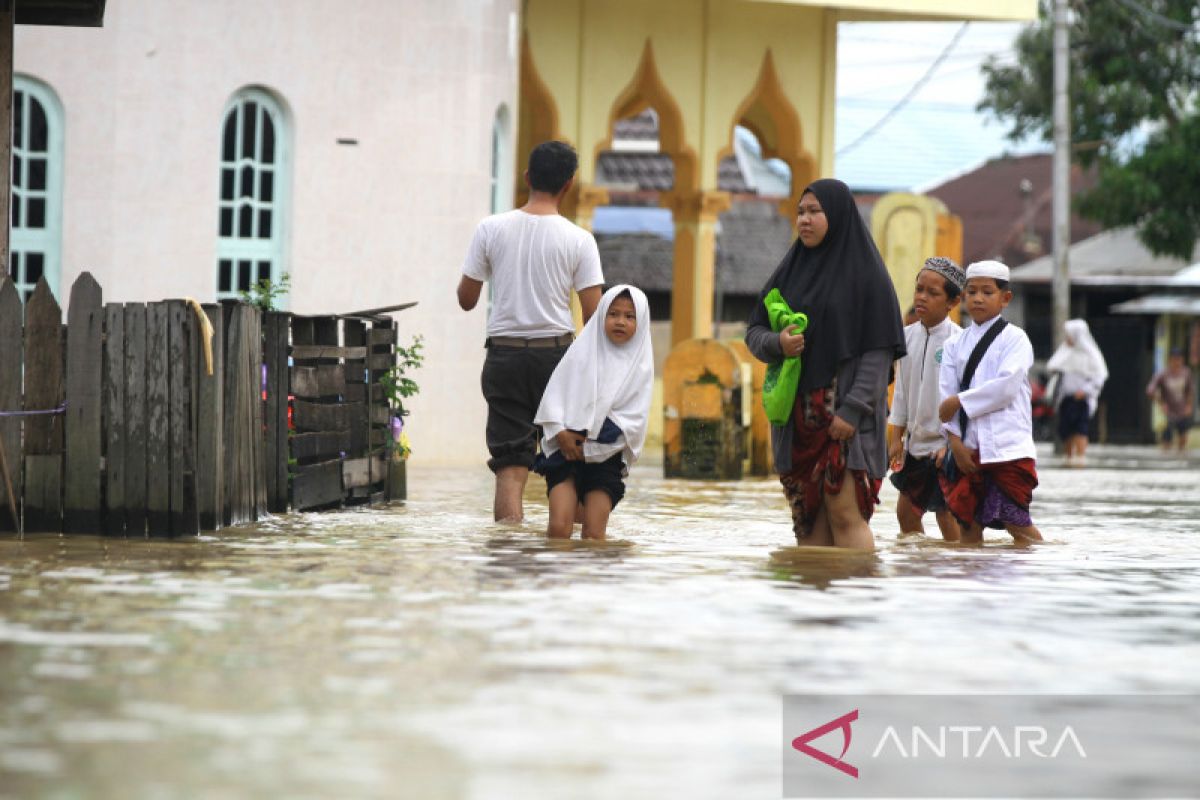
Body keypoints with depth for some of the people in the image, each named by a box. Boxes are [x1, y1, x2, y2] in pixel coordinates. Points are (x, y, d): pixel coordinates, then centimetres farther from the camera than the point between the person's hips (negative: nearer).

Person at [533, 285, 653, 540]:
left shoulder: (640, 365, 3)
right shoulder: (582, 352, 5)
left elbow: (634, 421, -4)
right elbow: (554, 395, 2)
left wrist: (588, 446, -10)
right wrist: (561, 434, -12)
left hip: (606, 455, 0)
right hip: (565, 451, 0)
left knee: (594, 534, -8)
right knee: (559, 528, -14)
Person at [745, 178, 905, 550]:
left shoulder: (865, 271, -4)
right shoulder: (792, 270, 14)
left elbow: (879, 350, -9)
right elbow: (754, 330, 14)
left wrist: (853, 410, -17)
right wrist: (776, 343, -9)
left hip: (845, 412, -6)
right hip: (795, 413, 6)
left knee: (845, 513, -13)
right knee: (808, 518, 4)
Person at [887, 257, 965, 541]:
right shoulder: (908, 336, 5)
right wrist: (897, 437, 12)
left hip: (945, 444, -7)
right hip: (916, 441, 7)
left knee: (947, 513, -4)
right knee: (906, 510, 10)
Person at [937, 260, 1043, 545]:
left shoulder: (1014, 339, 0)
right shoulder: (955, 345, 13)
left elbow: (1006, 387, -14)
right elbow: (946, 394, 5)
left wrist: (959, 401, -10)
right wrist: (955, 441, -7)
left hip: (1007, 448, -4)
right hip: (967, 448, 4)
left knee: (1016, 521, -7)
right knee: (968, 522, 3)